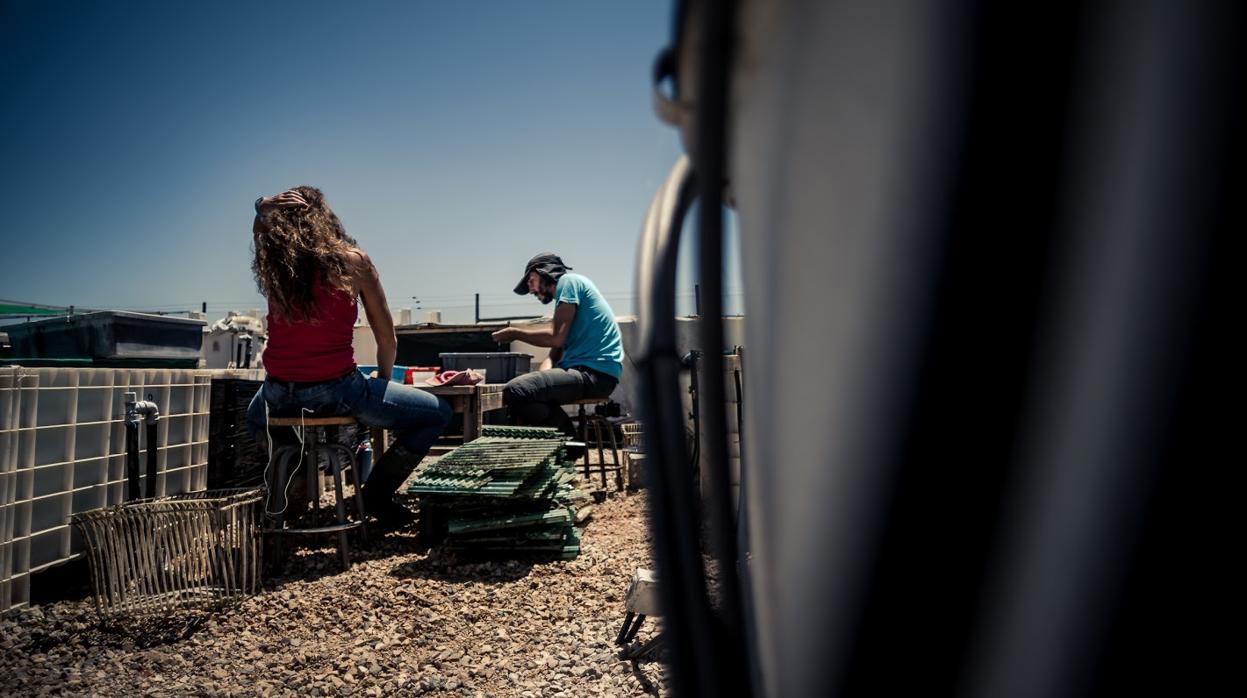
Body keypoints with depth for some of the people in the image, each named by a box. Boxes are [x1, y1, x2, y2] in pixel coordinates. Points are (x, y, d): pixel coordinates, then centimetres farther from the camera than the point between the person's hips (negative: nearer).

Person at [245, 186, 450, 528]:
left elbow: (260, 226, 29)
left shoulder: (271, 261, 3)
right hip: (336, 391, -5)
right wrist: (382, 382, 18)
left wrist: (264, 209, 6)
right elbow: (387, 341, 1)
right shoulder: (353, 260, -6)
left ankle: (287, 473, 19)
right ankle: (376, 492, 8)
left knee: (256, 415, 43)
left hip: (279, 395, 5)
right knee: (437, 413, 12)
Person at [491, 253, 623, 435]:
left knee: (514, 391, -22)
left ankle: (570, 439, -8)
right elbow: (554, 355, 19)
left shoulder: (569, 281, -1)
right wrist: (542, 375, -3)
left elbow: (556, 338, -13)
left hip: (596, 371, -10)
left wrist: (515, 333, 2)